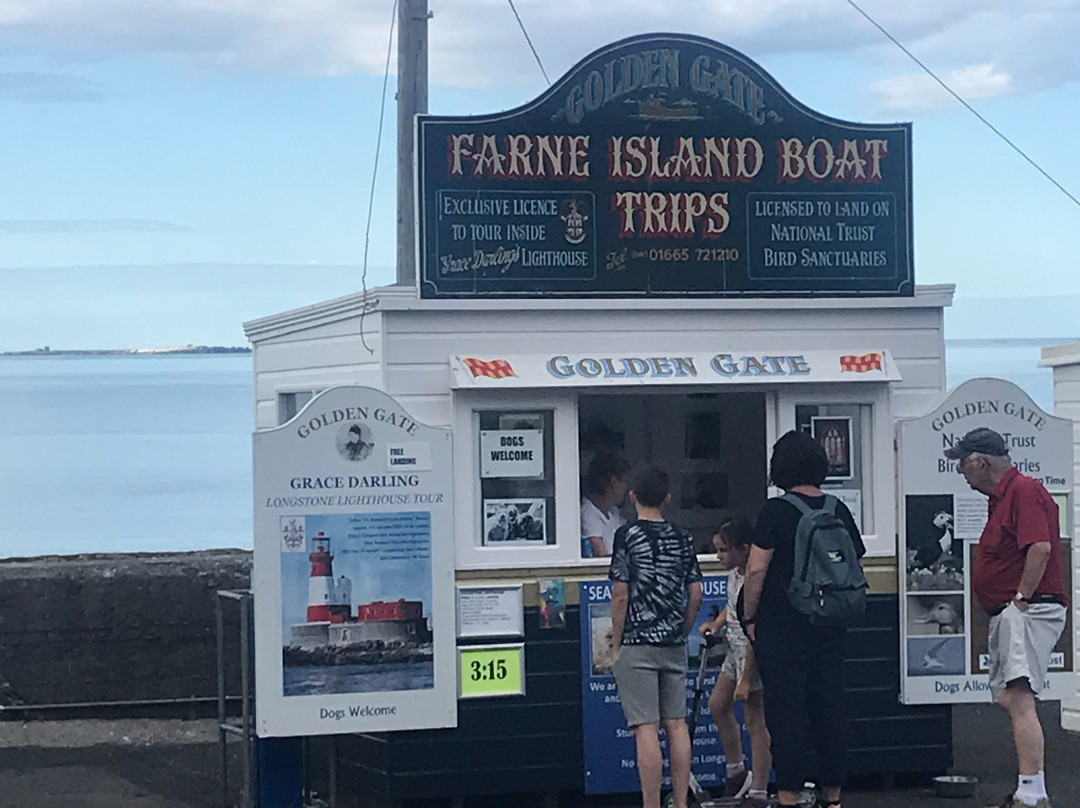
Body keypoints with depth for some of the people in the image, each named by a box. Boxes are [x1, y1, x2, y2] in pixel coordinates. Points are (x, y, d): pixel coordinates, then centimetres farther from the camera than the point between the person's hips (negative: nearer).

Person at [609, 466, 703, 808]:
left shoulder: (627, 535, -8)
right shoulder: (682, 538, 8)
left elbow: (620, 594, -11)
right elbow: (696, 594, 8)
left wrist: (616, 644, -3)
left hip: (637, 644, -5)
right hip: (674, 645, 5)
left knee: (646, 728, -6)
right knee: (676, 724, 9)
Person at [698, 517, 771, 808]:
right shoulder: (735, 572, 3)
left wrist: (746, 679, -23)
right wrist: (717, 623, 5)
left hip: (754, 655, -10)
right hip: (736, 649, 10)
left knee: (755, 721, -5)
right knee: (718, 705, 17)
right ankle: (736, 771, 31)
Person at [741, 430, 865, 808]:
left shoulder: (776, 511, -11)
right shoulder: (839, 510, 5)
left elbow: (756, 569, -13)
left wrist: (750, 618, -2)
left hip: (783, 626, -5)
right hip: (831, 629, 5)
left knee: (786, 712, -1)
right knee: (829, 710, 10)